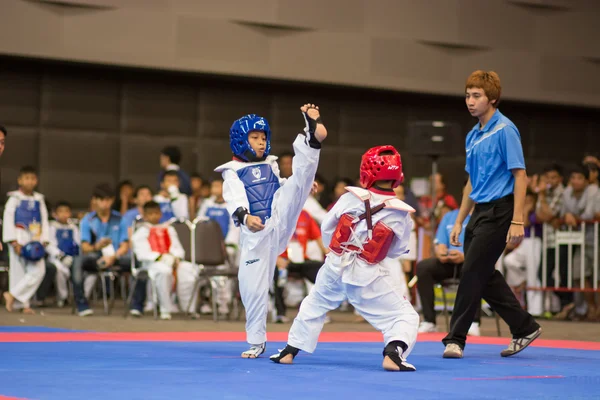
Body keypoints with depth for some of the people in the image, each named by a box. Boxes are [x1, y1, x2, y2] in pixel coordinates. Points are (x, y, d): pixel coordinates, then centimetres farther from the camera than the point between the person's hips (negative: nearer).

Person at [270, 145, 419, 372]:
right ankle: (392, 354, -22)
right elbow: (397, 251, 2)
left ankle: (289, 351, 32)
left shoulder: (350, 198, -4)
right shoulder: (401, 214, -8)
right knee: (405, 316, 3)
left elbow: (326, 230, 8)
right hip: (368, 276, -3)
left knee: (314, 306, 28)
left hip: (335, 266, 3)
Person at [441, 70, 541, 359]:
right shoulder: (473, 136, 13)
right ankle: (525, 328, 22)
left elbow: (520, 176, -14)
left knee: (473, 272, -8)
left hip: (499, 211, -8)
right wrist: (459, 222, 18)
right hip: (479, 213, 9)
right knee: (485, 276, 10)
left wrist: (517, 221, -19)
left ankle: (455, 338, -1)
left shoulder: (504, 130, -11)